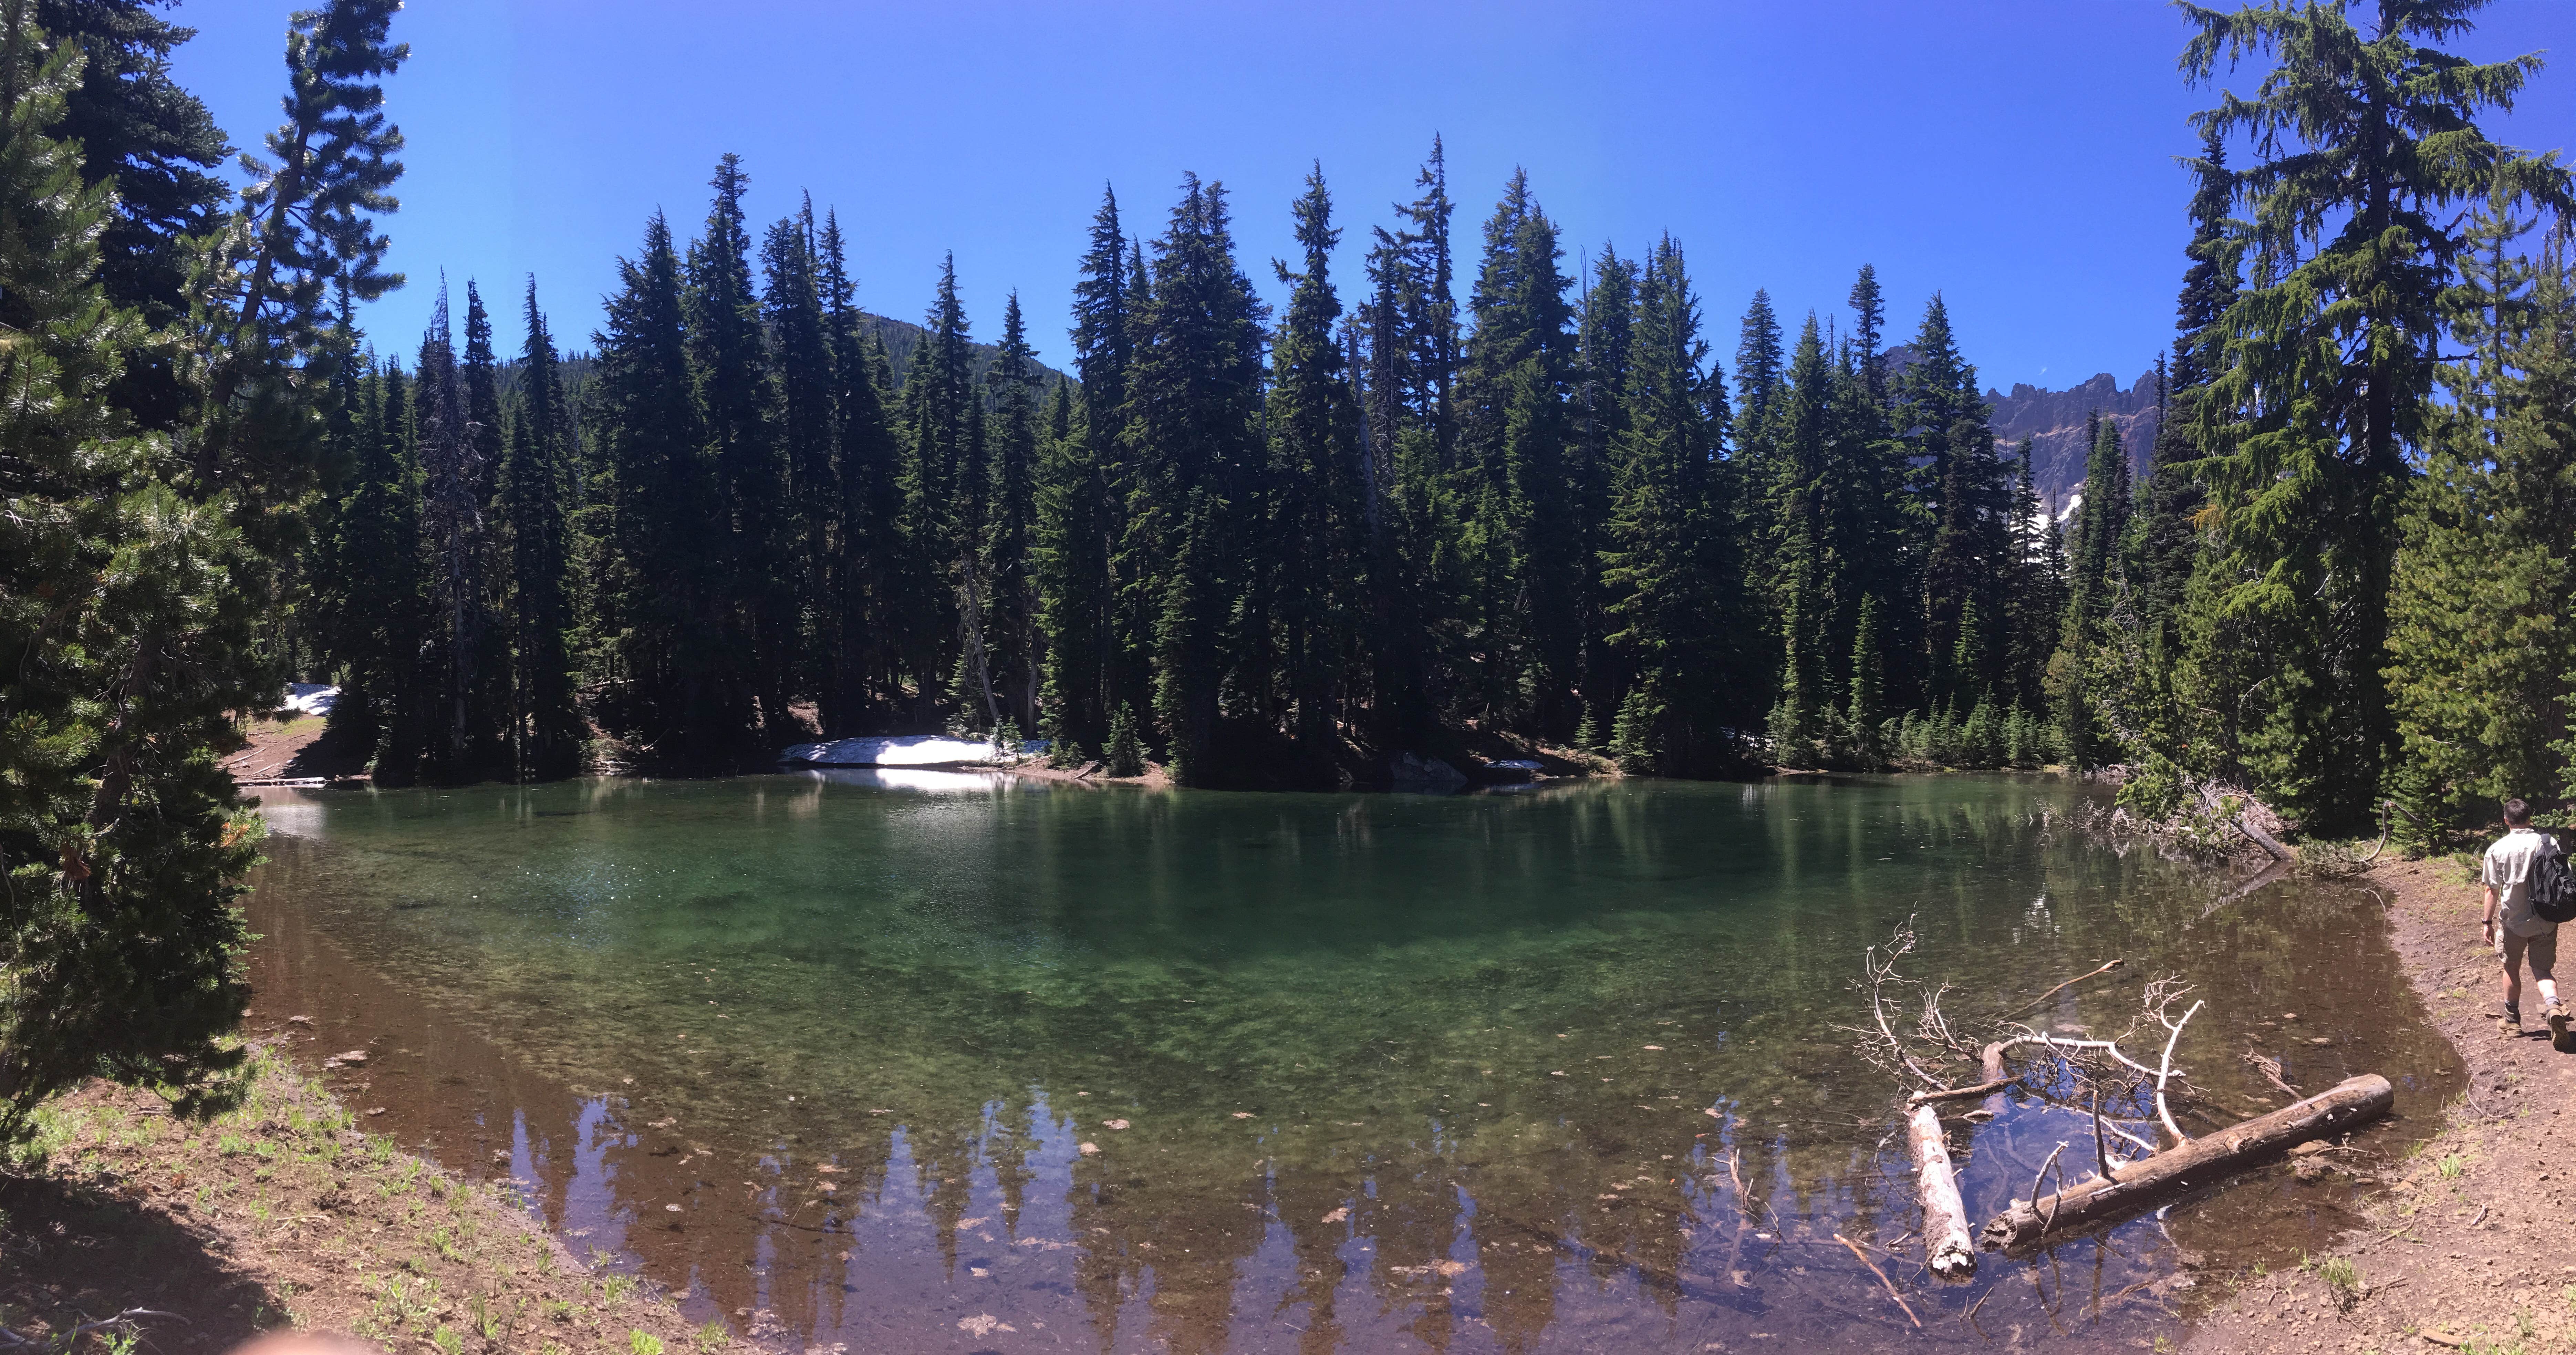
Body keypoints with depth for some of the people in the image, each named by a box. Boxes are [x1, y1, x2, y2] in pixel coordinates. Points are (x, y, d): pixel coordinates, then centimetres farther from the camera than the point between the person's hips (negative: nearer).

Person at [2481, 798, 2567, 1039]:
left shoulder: (2498, 850, -10)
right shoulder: (2549, 843, -3)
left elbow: (2492, 890, -8)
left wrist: (2489, 923, -1)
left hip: (2514, 920, -2)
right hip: (2546, 921, 2)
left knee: (2512, 969, 16)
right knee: (2543, 970, 12)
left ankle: (2512, 1020, 27)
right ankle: (2553, 1005, -17)